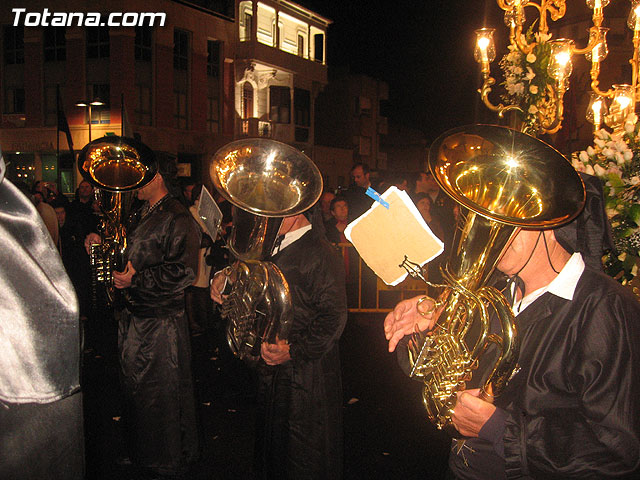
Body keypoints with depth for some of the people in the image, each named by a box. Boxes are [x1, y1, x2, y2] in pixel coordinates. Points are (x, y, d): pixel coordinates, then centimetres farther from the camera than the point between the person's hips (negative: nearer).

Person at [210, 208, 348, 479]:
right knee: (272, 441, 23)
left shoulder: (320, 254, -19)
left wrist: (294, 350, -27)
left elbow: (333, 315, -22)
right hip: (270, 368, 8)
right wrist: (224, 277, 2)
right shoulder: (273, 246, 9)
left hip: (305, 373, -8)